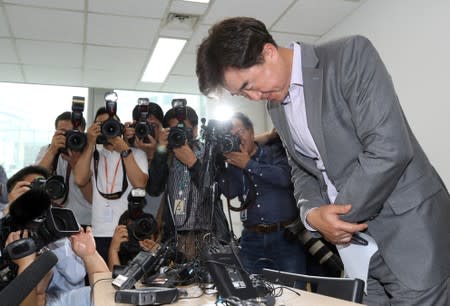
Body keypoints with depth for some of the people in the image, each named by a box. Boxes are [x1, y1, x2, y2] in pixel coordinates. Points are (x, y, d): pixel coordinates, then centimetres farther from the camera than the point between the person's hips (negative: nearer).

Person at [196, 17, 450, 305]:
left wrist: (340, 214, -13)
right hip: (353, 236, 6)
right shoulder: (276, 107, 9)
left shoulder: (350, 54, -14)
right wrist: (312, 213, -6)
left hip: (408, 226, -6)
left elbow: (389, 148, -22)